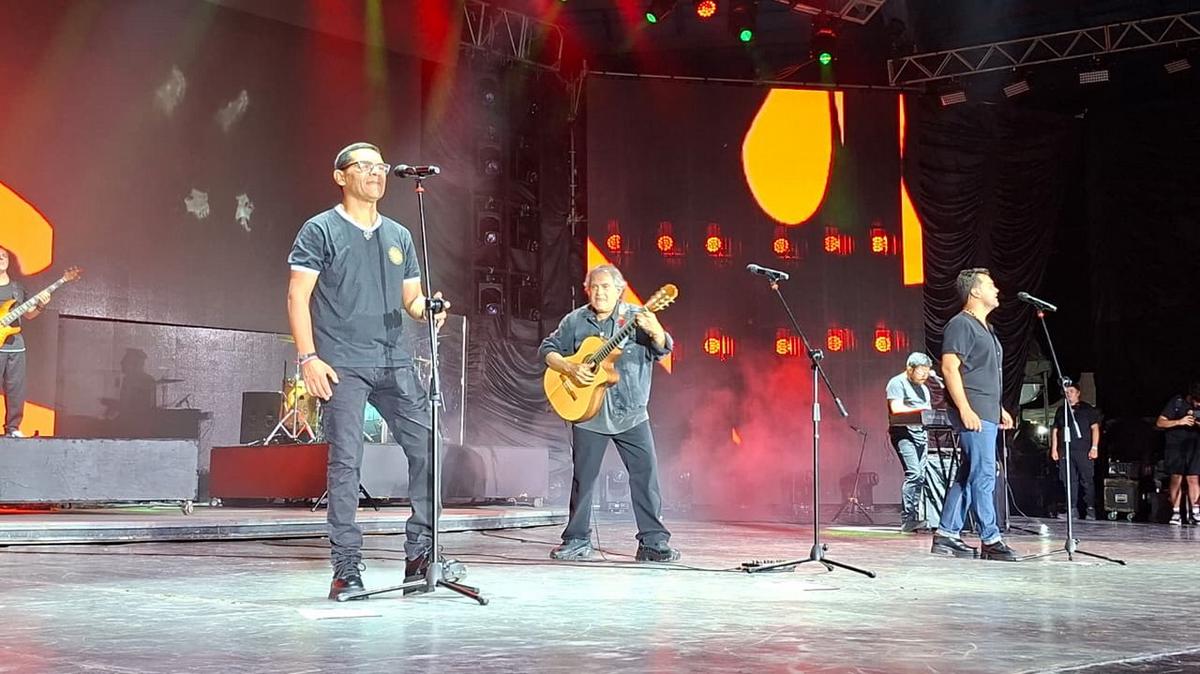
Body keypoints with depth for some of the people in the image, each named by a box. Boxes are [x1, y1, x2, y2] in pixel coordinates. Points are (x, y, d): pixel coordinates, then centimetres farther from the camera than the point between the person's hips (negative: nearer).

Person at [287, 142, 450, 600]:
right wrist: (308, 357, -13)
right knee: (345, 463, -5)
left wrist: (428, 309, -4)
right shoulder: (320, 231, 2)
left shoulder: (399, 236, 17)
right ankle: (346, 570, 2)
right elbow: (297, 296, -3)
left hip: (394, 362, 5)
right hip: (342, 365, -5)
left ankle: (420, 554, 7)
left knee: (428, 448, -4)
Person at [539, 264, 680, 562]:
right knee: (583, 477, 7)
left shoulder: (636, 318, -2)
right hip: (587, 412, 1)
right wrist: (570, 369, -11)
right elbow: (547, 349, 7)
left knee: (646, 473, -6)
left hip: (631, 414, -1)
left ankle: (653, 541, 0)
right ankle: (578, 540, 18)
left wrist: (656, 333, -36)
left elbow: (663, 349, -13)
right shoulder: (574, 321, 4)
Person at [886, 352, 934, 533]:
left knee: (920, 477, 2)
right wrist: (920, 410, -20)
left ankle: (914, 518, 6)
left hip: (920, 433, 8)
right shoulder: (897, 383, -3)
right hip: (903, 433, -8)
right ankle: (907, 519, -18)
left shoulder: (923, 388, 24)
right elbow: (896, 409, -15)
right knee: (913, 473, -19)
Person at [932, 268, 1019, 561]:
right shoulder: (961, 324, -9)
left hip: (987, 413, 10)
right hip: (973, 414, -10)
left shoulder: (985, 328, 22)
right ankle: (990, 540, -6)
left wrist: (999, 408, 23)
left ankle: (946, 535, 13)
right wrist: (965, 410, -23)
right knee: (983, 474, -9)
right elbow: (949, 367, -17)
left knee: (968, 475, 10)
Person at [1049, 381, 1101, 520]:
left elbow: (1095, 428, 2)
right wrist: (1054, 449, 11)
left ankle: (1090, 510, -5)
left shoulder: (1088, 409, 7)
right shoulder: (1061, 410, 19)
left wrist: (1094, 447, -8)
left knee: (1087, 480, -7)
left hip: (1084, 451, -4)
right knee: (1069, 481, 1)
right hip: (1065, 452, 4)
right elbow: (1055, 430, 20)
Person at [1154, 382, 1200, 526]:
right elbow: (1160, 422, -5)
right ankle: (1176, 513, -2)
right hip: (1175, 445, -2)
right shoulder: (1176, 402, -5)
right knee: (1176, 478, -5)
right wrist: (1179, 422, -18)